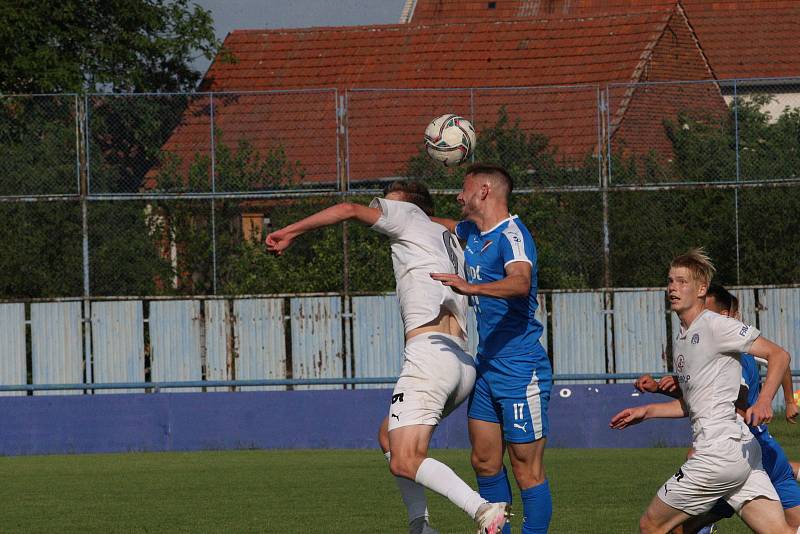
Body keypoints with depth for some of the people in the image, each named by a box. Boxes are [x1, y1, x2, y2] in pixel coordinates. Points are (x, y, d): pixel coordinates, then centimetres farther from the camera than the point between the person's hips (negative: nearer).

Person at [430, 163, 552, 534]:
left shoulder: (511, 235, -16)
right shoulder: (472, 233, 13)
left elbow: (520, 283, -37)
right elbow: (447, 226, 40)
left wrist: (471, 287, -51)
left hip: (520, 370, -10)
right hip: (486, 367, 10)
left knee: (528, 471, -6)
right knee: (485, 462, 12)